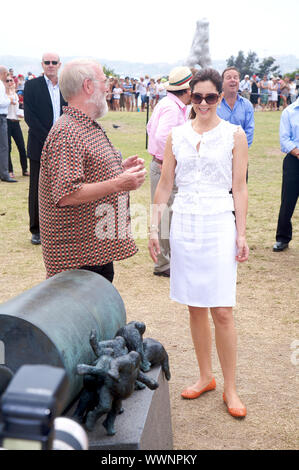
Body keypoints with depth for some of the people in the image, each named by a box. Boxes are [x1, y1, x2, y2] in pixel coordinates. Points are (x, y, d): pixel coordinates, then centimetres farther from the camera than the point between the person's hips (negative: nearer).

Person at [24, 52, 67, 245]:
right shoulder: (32, 85, 0)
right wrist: (48, 140, -14)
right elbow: (29, 116, -7)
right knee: (38, 190, 3)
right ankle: (36, 229, 14)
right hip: (39, 147, -3)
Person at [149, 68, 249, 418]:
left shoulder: (234, 135, 1)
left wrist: (241, 234, -4)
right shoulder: (176, 136, 7)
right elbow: (165, 185, 9)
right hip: (184, 224, 3)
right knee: (195, 308, 10)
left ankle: (230, 389, 12)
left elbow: (239, 188, 0)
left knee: (222, 312, -3)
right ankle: (205, 376, 27)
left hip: (219, 225, -3)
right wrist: (153, 227, 4)